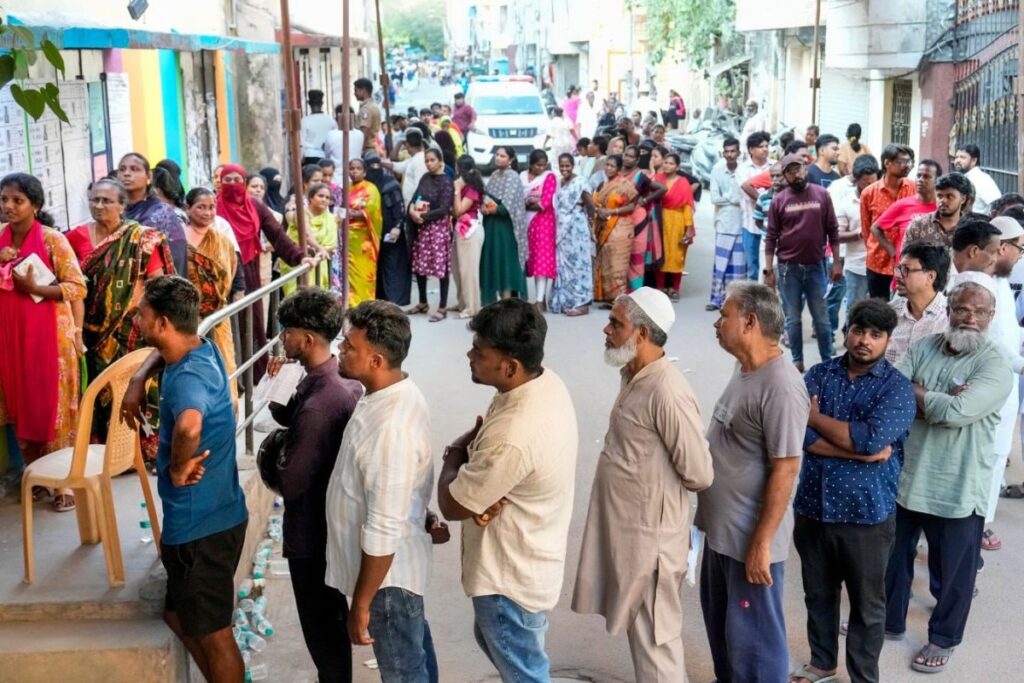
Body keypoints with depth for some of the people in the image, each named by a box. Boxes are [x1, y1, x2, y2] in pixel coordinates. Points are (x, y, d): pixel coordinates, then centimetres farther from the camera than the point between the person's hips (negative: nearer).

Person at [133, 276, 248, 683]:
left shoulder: (188, 377, -27)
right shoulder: (202, 348, 2)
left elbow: (190, 426, -50)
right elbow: (161, 354, 29)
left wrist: (178, 469, -30)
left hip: (201, 526, -10)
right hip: (211, 514, 10)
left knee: (212, 633, 7)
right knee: (181, 617, 25)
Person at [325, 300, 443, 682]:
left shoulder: (391, 428, -33)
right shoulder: (397, 394, -2)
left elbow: (383, 532, -29)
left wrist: (361, 604, -21)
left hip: (388, 574, -9)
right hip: (400, 564, 9)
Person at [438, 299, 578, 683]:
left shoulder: (513, 436, -37)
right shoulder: (546, 384, -8)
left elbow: (452, 505, -23)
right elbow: (489, 447, 7)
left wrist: (455, 457, -5)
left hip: (511, 577, -9)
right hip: (525, 559, 9)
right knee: (493, 640, 31)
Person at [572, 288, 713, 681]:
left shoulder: (668, 392, -24)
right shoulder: (634, 377, 6)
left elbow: (699, 475, -20)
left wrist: (660, 487, -4)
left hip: (650, 536, -9)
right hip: (627, 528, 9)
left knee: (654, 638, 4)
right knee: (641, 631, 20)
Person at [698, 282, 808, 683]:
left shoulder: (780, 387, -24)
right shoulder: (745, 371, 6)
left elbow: (785, 469, -24)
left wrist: (762, 543, -22)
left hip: (751, 538, -10)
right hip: (721, 529, 10)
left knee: (752, 635, 5)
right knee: (720, 621, 24)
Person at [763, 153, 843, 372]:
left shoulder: (822, 194, -1)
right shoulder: (779, 200, -2)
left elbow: (833, 230, 2)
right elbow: (771, 238, -1)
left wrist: (837, 261, -1)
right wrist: (768, 270, -4)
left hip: (816, 266, 0)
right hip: (788, 268, 0)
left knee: (821, 317, 8)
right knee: (793, 318, 9)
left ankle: (828, 361, 17)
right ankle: (797, 361, 20)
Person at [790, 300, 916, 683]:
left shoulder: (897, 387, -8)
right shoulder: (819, 375, 1)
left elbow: (872, 438, -23)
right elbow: (799, 435, -13)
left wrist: (816, 417, -13)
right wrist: (860, 451, -21)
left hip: (866, 513, -3)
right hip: (812, 506, 3)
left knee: (866, 604, 11)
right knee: (818, 594, 20)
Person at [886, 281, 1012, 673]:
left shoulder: (995, 365, -14)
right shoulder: (923, 348, 1)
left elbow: (958, 412, -27)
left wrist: (915, 393, -13)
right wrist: (939, 400, -22)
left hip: (958, 487, -4)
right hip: (905, 475, 5)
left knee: (953, 570, 12)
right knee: (894, 555, 20)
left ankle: (944, 639, 33)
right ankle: (889, 620, 41)